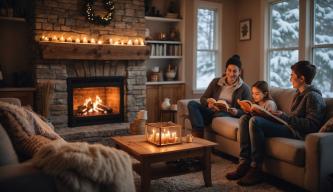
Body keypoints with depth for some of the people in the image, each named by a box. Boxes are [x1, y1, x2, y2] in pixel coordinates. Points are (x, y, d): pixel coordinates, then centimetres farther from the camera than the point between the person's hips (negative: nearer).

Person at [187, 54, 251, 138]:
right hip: (212, 112, 4)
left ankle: (198, 134, -27)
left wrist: (237, 112, -21)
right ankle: (199, 133, -35)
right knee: (192, 104, -20)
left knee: (221, 115, -39)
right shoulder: (216, 82, 11)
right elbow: (202, 98, 10)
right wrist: (208, 103, -14)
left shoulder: (244, 88, 3)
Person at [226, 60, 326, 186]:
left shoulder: (313, 96, -8)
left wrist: (284, 117, -20)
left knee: (255, 121, -28)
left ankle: (256, 170, -21)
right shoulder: (299, 94, 21)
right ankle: (244, 163, -8)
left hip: (297, 133, -10)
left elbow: (312, 125, -18)